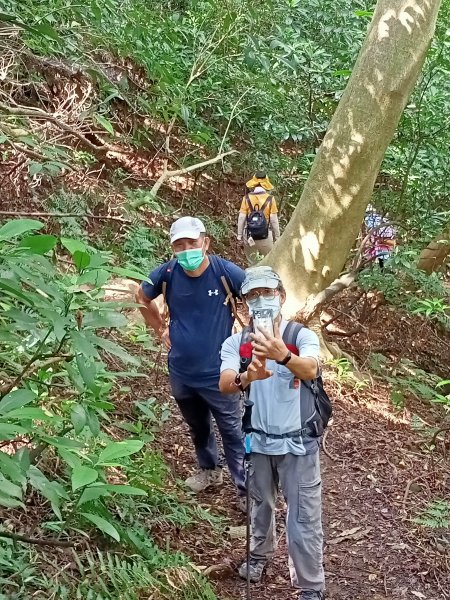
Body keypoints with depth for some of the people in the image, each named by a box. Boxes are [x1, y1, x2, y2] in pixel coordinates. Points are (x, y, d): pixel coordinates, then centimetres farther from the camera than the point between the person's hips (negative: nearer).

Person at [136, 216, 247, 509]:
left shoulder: (226, 272, -20)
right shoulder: (166, 274, -12)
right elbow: (143, 297, 10)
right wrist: (161, 330, 7)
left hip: (218, 373, -4)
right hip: (181, 372, 4)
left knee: (233, 434, 6)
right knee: (198, 428, 25)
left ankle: (247, 491, 20)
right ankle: (209, 470, 50)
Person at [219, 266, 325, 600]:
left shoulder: (302, 336, -15)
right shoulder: (235, 343, -8)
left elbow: (310, 370, -36)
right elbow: (224, 384, -24)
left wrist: (283, 356, -58)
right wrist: (246, 378, -48)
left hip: (298, 443, -3)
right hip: (258, 441, 3)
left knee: (304, 519, 3)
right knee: (261, 505, 25)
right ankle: (260, 554, 51)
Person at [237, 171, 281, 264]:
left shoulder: (247, 198, -8)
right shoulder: (270, 199, -11)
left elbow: (241, 218, -5)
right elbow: (274, 220, -7)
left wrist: (239, 235, 8)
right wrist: (277, 236, 6)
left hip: (249, 236, 2)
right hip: (265, 237, -2)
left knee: (252, 263, 19)